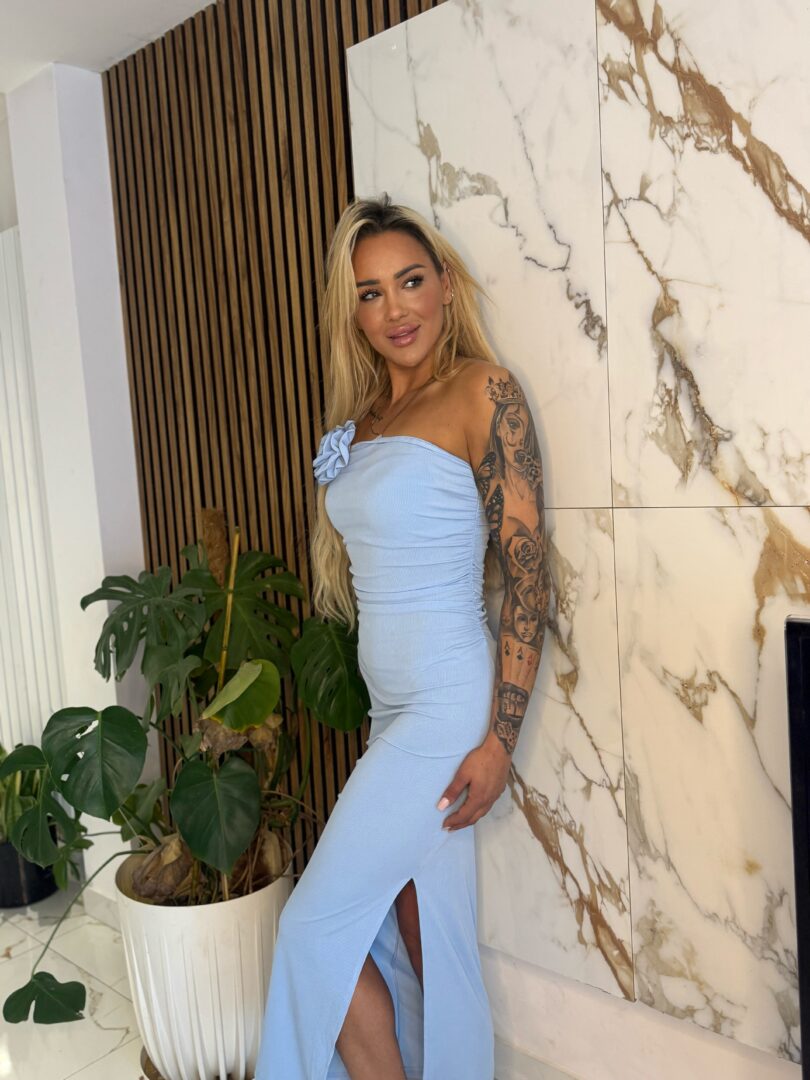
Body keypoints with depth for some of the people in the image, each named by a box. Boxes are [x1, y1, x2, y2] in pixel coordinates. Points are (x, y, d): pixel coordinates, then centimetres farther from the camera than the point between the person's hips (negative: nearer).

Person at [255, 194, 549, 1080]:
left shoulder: (481, 390, -10)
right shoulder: (364, 415, 12)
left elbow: (525, 569, -14)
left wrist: (500, 738, -16)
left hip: (446, 706, -7)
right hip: (393, 707, 7)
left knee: (317, 926, 3)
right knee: (423, 942, 16)